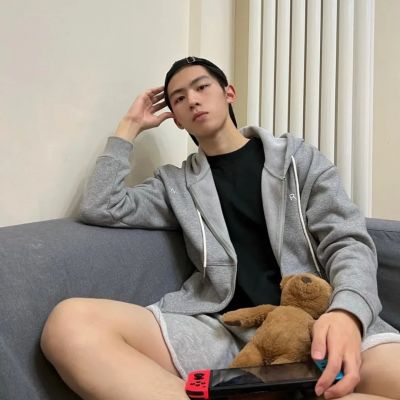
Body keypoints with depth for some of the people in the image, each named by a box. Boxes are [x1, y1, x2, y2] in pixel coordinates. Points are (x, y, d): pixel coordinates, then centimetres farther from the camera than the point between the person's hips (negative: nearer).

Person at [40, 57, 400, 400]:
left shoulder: (299, 157, 15)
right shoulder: (176, 183, 20)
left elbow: (348, 243, 4)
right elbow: (99, 208, 7)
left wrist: (346, 313, -19)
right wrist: (130, 126, 15)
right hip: (222, 330, 2)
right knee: (69, 322, -26)